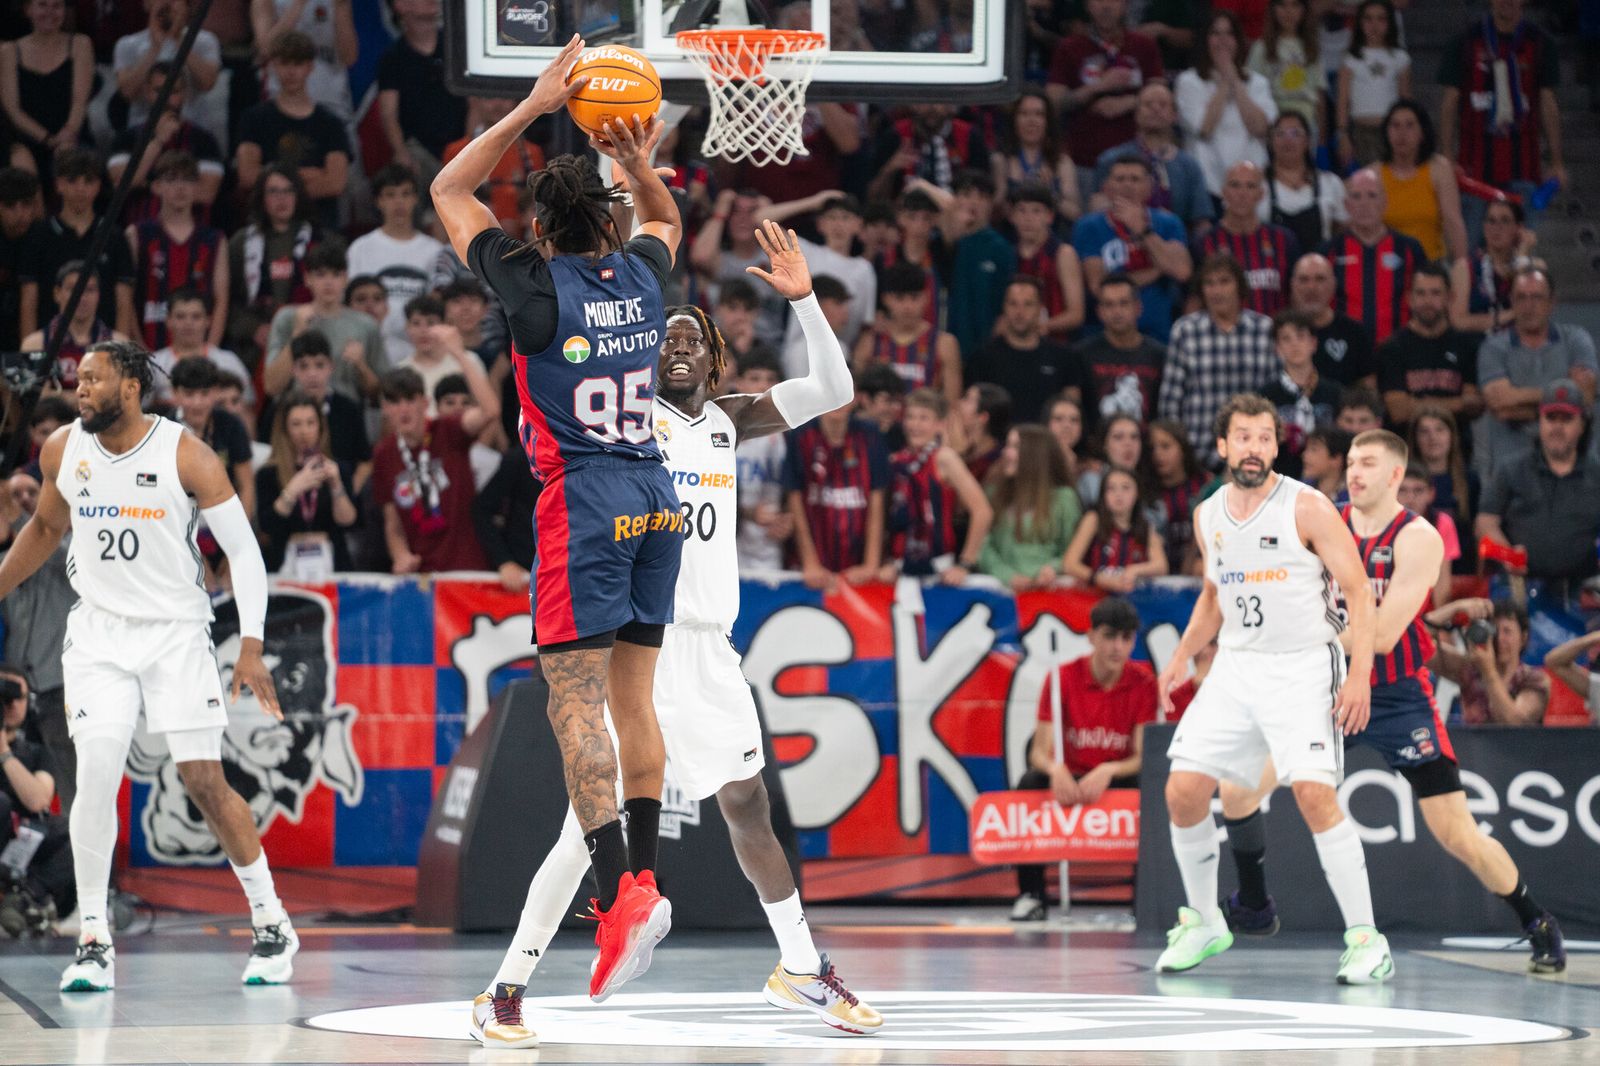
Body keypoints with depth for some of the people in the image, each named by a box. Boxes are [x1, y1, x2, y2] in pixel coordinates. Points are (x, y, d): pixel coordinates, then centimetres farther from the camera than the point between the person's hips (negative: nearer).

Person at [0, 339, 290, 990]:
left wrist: (251, 649, -17)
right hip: (99, 635, 2)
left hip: (176, 633, -2)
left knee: (205, 783, -3)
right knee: (96, 777, -14)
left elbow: (244, 551, -9)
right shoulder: (62, 450, 0)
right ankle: (94, 942, -5)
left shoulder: (185, 456, -12)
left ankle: (271, 925, 13)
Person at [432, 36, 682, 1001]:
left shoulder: (540, 286, -7)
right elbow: (666, 221, 34)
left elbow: (450, 192, 7)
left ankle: (623, 893, -22)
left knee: (577, 702, -10)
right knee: (634, 697, 14)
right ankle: (640, 874, 17)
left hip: (584, 504, -6)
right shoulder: (642, 277, 7)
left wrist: (536, 109, 5)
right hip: (658, 499, 6)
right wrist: (641, 166, 16)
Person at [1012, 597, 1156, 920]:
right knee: (1029, 782, -30)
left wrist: (1108, 771, -31)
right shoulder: (1062, 678, -6)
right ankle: (1030, 895, -24)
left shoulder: (1143, 683, -5)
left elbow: (1141, 757, -9)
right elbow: (1039, 752, -10)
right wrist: (1055, 769, -34)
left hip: (1116, 782, 0)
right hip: (1068, 781, 0)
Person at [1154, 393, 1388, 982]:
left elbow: (1358, 590, -11)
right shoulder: (1208, 516, 7)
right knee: (1183, 790, -2)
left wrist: (1360, 675, -19)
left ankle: (1366, 939, -14)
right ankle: (1203, 922, 19)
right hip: (1236, 667, 6)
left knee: (1314, 792, -22)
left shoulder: (1307, 507, -11)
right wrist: (1181, 658, 13)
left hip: (1303, 668, -6)